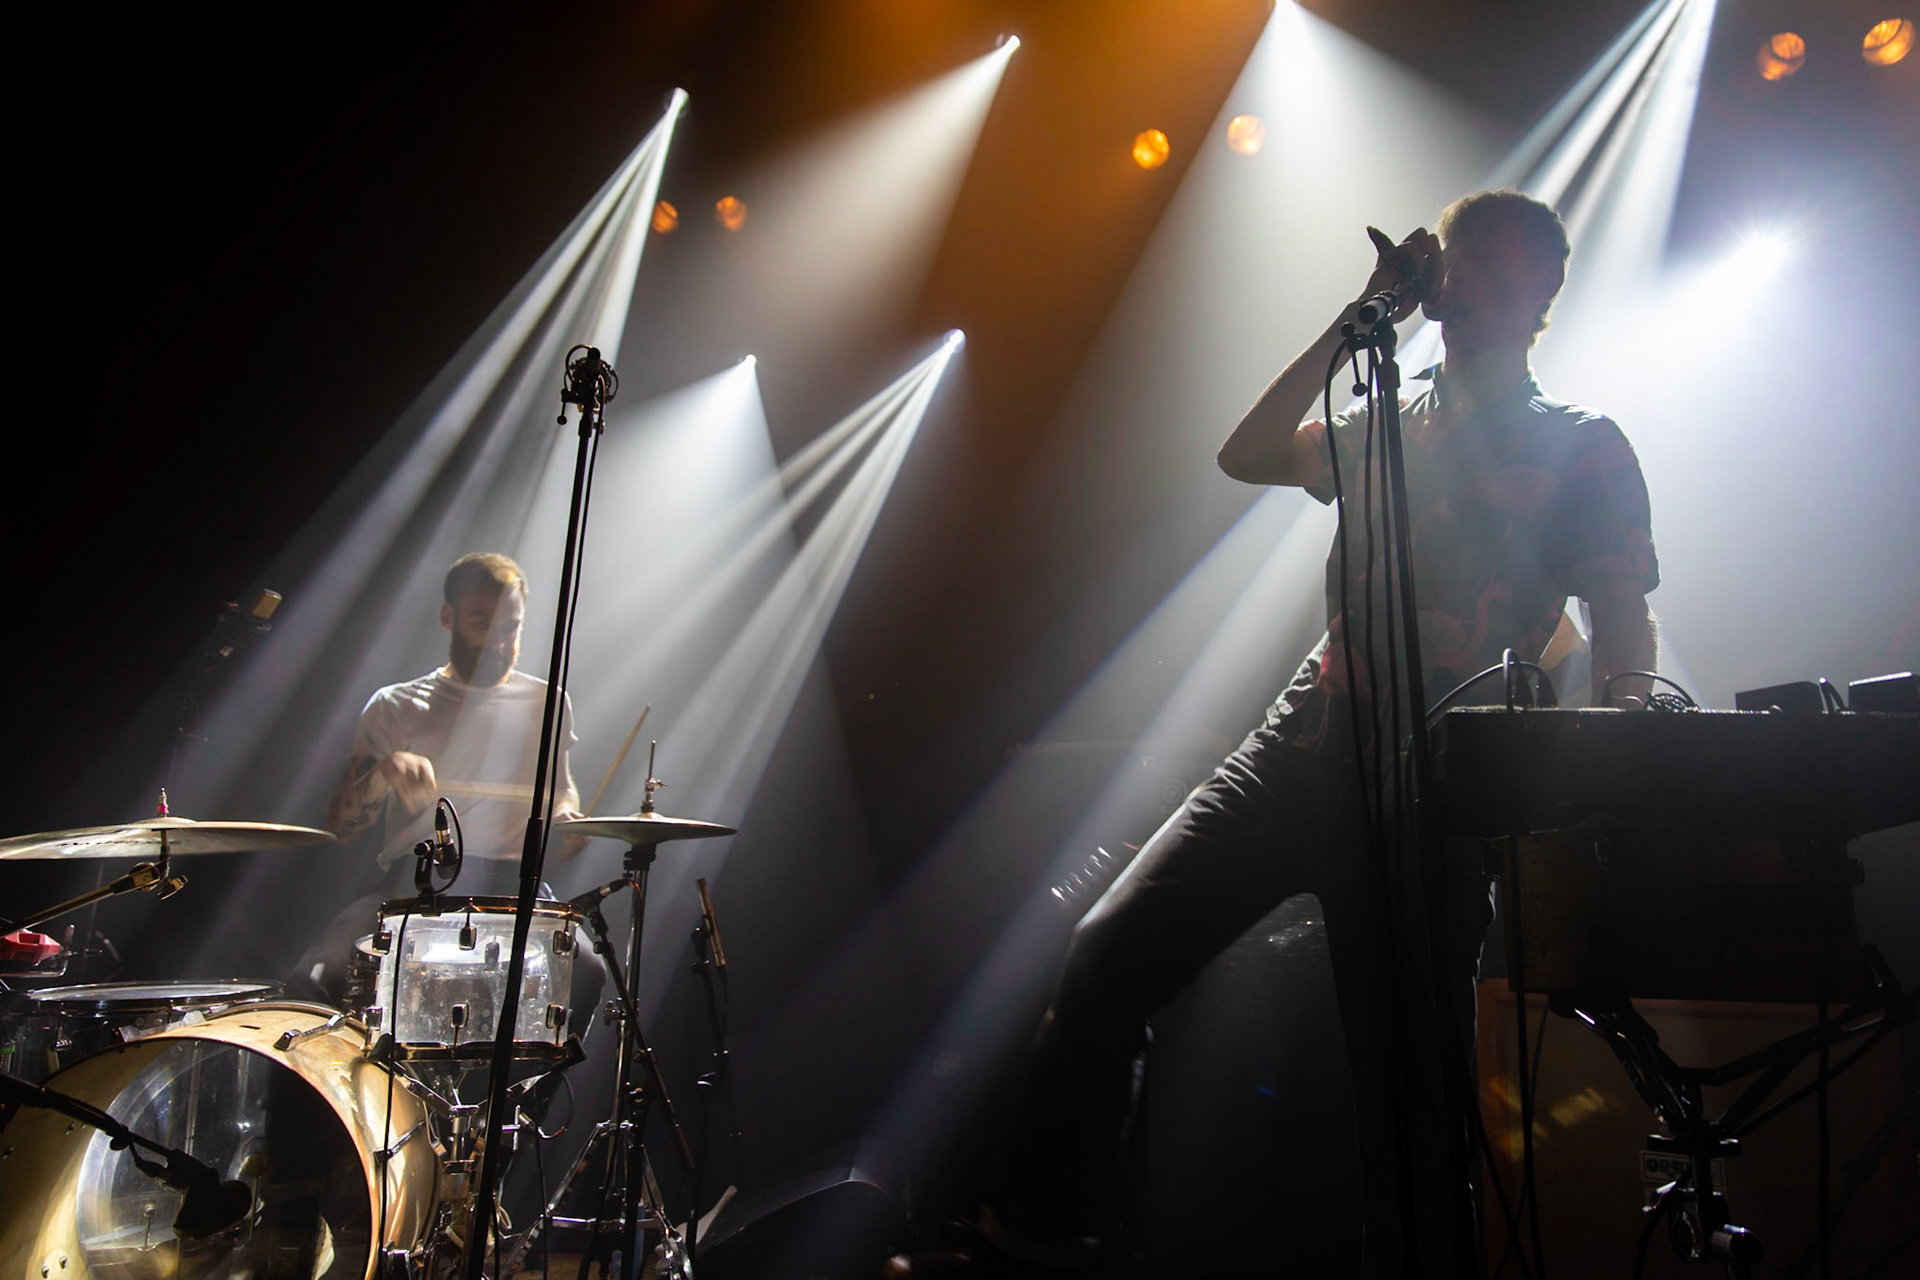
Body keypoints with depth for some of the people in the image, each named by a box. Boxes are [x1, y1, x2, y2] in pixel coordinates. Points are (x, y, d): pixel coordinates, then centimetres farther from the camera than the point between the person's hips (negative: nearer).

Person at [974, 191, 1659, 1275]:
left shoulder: (1585, 451, 7)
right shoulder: (1386, 425, 20)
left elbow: (1626, 633, -1)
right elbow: (1247, 455, 6)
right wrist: (1360, 320, 8)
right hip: (1300, 749, 4)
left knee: (1409, 1092, 0)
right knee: (1110, 954, -9)